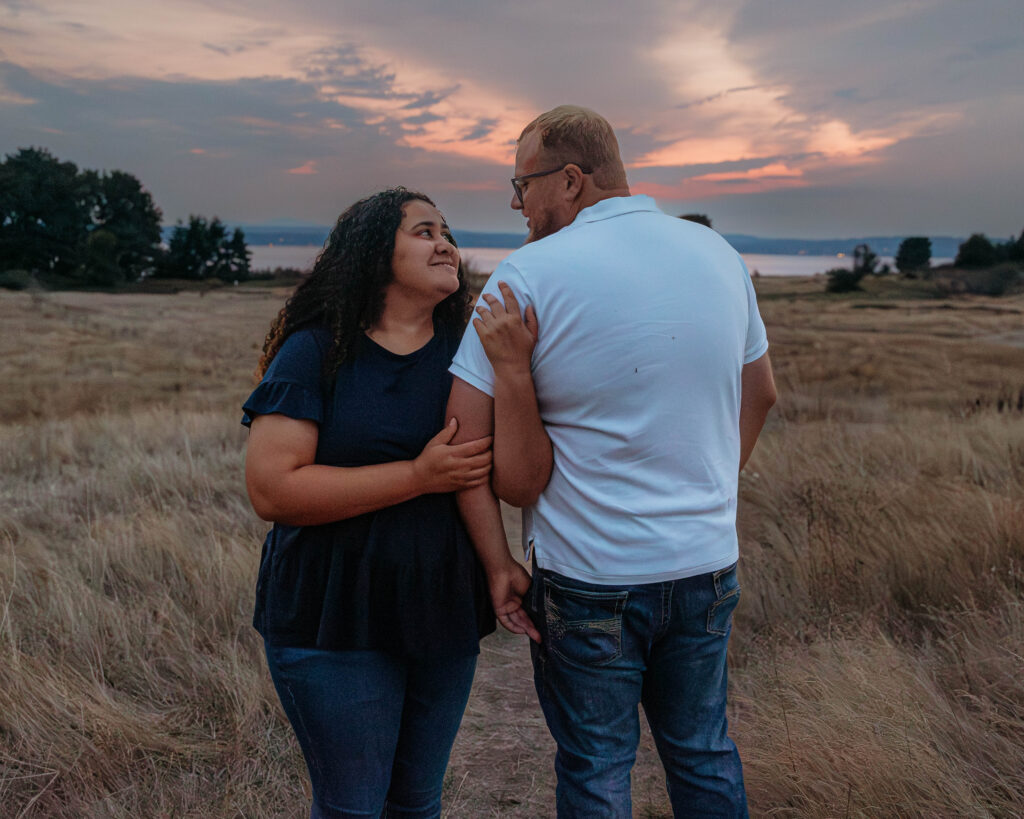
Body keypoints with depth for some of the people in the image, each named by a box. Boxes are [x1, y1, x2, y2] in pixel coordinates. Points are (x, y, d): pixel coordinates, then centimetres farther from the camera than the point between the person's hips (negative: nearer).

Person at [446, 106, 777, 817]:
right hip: (709, 565, 5)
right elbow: (760, 392, 14)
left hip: (589, 578, -4)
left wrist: (496, 564, -8)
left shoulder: (530, 275, -13)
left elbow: (463, 434, -15)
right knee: (704, 752, 22)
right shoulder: (718, 253, 3)